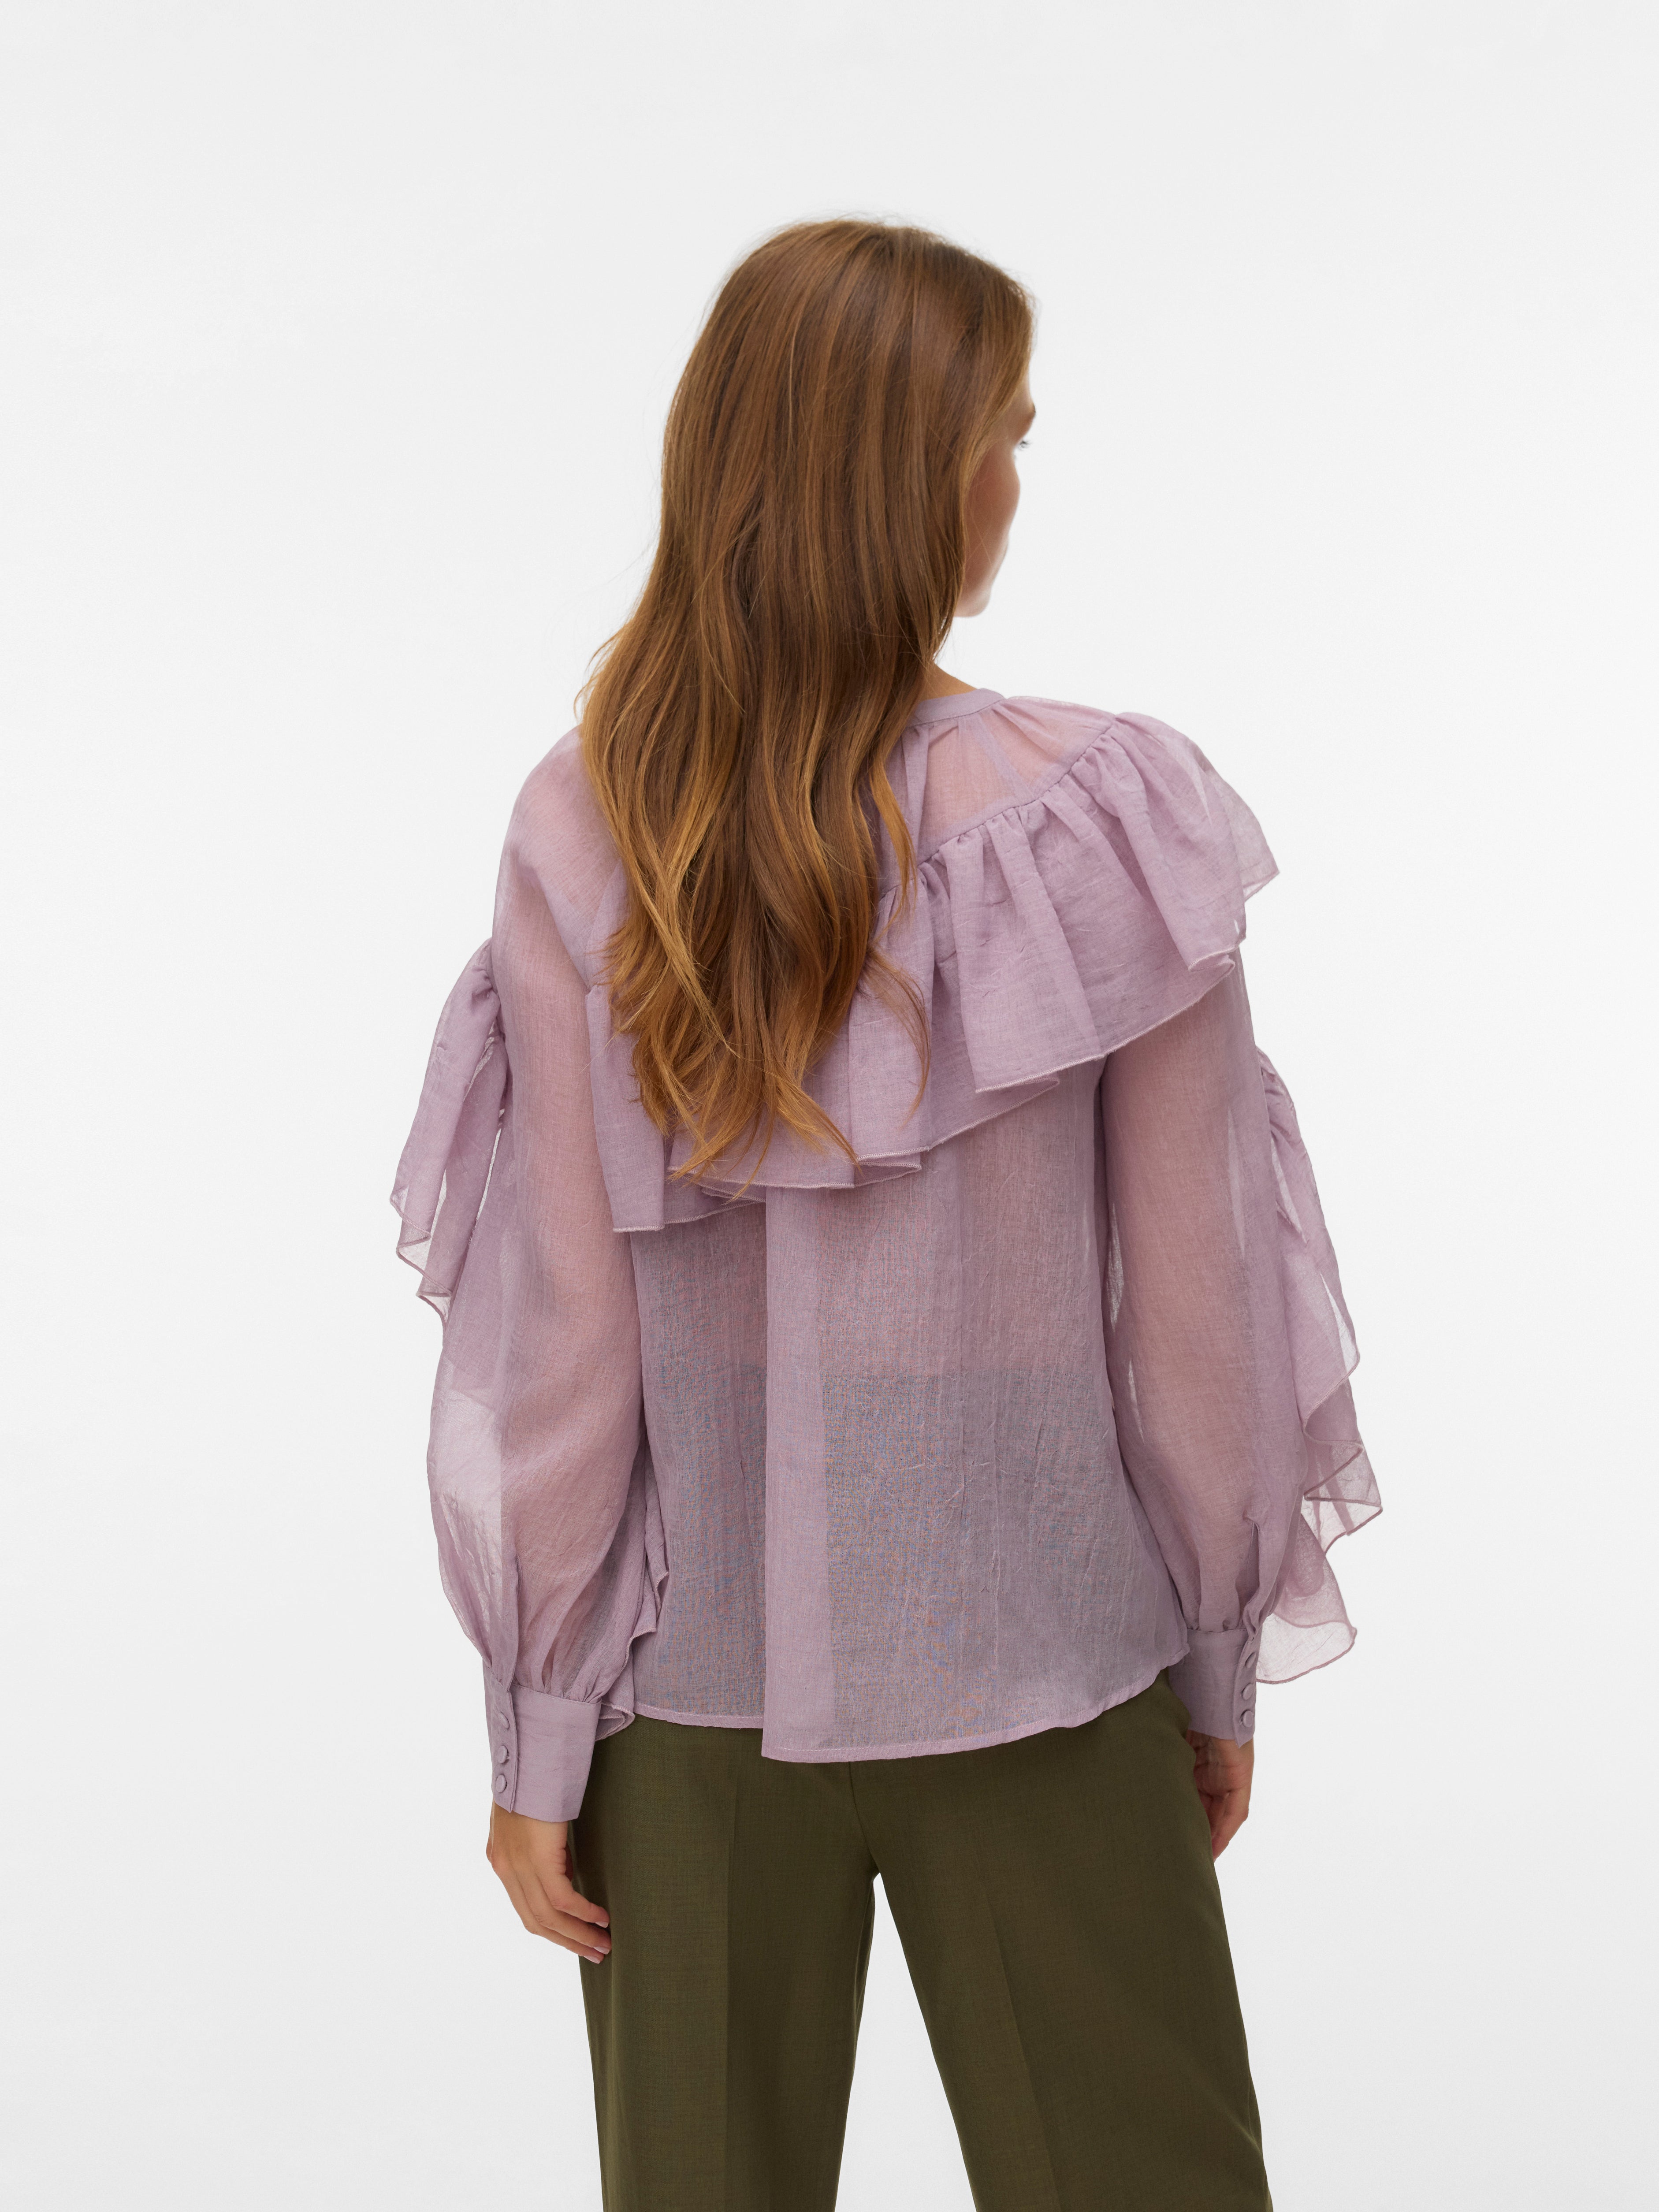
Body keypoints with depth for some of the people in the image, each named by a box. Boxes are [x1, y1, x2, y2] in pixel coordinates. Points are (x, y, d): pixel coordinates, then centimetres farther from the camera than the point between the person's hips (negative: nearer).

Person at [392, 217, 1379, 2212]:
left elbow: (559, 1339, -8)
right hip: (1041, 1679, -1)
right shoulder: (1100, 827, -15)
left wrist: (537, 1736, 3)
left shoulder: (579, 836, -10)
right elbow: (1190, 1318, -8)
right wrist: (1222, 1667, 7)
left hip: (695, 1688, 2)